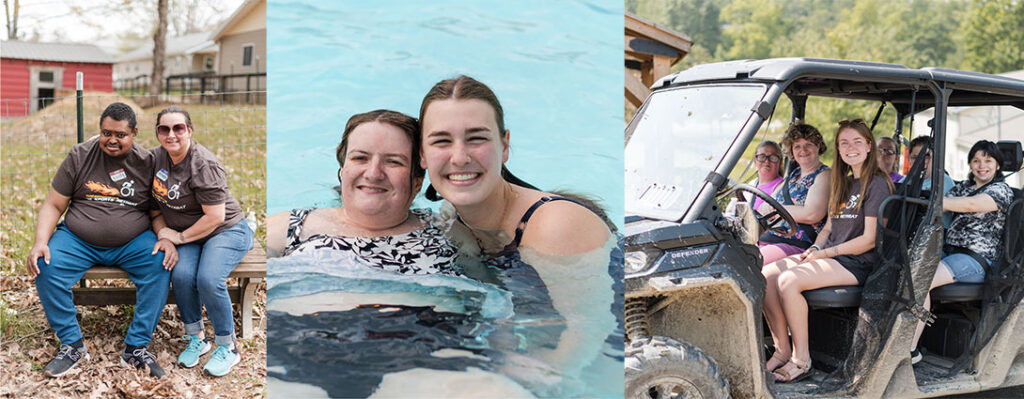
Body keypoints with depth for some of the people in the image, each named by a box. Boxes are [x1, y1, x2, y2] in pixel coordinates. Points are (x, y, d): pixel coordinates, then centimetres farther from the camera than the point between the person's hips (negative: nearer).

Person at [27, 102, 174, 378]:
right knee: (45, 267, -25)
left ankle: (136, 347, -19)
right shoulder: (79, 156, 1)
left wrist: (167, 239, -17)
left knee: (160, 265, -28)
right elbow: (53, 206, 2)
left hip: (132, 242, -1)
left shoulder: (147, 163, 0)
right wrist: (40, 242, -14)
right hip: (78, 241, 1)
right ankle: (72, 345, -9)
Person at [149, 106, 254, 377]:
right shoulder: (157, 157, 3)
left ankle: (227, 347, -10)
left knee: (209, 279, -29)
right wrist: (162, 233, 0)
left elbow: (215, 216, -21)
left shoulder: (203, 165, -19)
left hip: (227, 231, -5)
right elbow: (155, 201, 15)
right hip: (185, 234, 6)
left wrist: (180, 237, -14)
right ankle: (196, 337, -2)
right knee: (181, 275, -24)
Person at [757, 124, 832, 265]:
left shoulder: (824, 175, 2)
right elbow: (761, 210, 22)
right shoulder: (793, 175, 25)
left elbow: (812, 214, -14)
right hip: (765, 240, 7)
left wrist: (773, 209, -3)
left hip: (796, 245, -7)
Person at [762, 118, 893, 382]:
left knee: (788, 280, -28)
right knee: (766, 275, -12)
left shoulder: (877, 184, -8)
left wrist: (825, 253, -13)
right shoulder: (842, 183, 19)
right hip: (829, 255, 8)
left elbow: (870, 239, -14)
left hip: (858, 262, -8)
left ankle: (801, 360, -18)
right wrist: (815, 248, -1)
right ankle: (783, 350, -9)